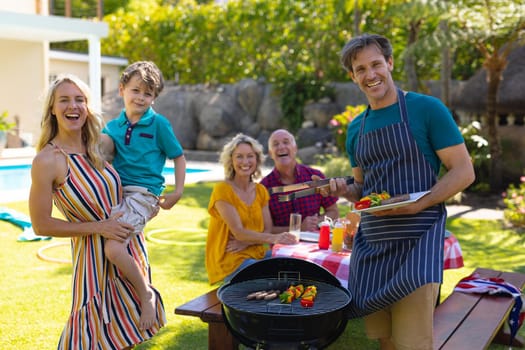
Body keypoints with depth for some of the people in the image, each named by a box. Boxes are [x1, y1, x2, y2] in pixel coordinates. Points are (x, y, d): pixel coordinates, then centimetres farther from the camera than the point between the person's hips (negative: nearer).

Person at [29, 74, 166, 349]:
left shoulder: (97, 146, -2)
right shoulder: (46, 160, -18)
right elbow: (41, 225, -15)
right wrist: (98, 227, -18)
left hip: (129, 242, 6)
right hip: (95, 252, -6)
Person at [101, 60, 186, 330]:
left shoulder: (158, 124, 0)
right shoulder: (114, 125, 14)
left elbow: (179, 157, 4)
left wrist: (178, 193, -4)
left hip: (143, 194, -7)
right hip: (118, 190, 7)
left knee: (113, 248, -20)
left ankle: (145, 293, 0)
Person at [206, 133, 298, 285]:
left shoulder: (261, 191, 9)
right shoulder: (222, 190, -11)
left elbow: (267, 230, 4)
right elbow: (238, 232, -20)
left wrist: (245, 242, -16)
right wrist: (273, 238, -35)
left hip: (257, 253, 6)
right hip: (229, 260, -6)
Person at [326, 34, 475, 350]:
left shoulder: (427, 109, -4)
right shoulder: (356, 128, 14)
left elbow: (464, 172, -6)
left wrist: (419, 203, -21)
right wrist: (345, 191, 0)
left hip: (417, 238, -5)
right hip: (372, 240, 6)